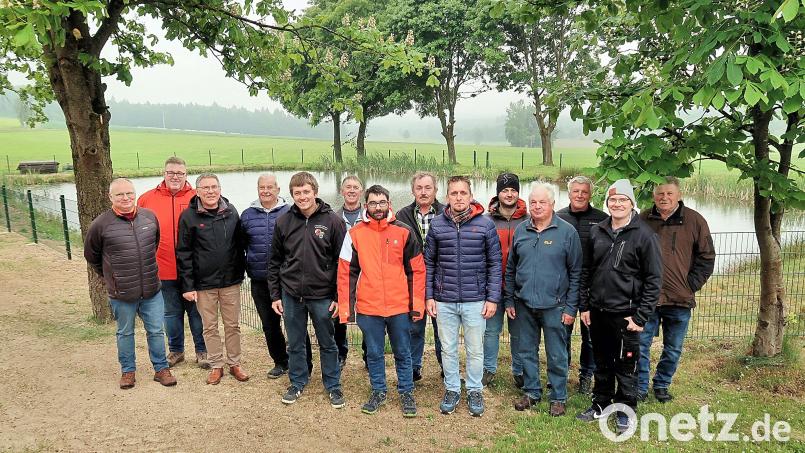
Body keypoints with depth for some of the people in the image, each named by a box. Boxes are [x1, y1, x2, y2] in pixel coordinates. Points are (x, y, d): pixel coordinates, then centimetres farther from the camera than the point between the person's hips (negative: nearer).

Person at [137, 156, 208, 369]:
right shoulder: (147, 199, 2)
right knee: (171, 313, 14)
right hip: (164, 270, 2)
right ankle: (176, 350, 31)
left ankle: (202, 351, 23)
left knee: (196, 311, 9)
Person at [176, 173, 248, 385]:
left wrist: (240, 273, 8)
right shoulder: (189, 216, -6)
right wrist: (187, 286, -8)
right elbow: (183, 254, -5)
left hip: (230, 282, 2)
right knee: (210, 327, 10)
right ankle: (216, 366, 24)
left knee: (233, 325, 11)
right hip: (203, 283, -2)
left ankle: (235, 363, 25)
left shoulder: (231, 212, 2)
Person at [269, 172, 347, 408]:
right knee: (295, 344, 15)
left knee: (327, 344, 11)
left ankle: (333, 386, 27)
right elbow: (275, 262, 8)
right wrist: (275, 295, 5)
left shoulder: (332, 221, -7)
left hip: (322, 296, -2)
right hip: (291, 295, 3)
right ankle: (297, 383, 34)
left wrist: (339, 297, -7)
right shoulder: (283, 222, 1)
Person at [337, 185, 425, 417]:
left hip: (400, 306, 0)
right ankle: (378, 392, 31)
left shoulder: (403, 232, -1)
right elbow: (346, 272, 2)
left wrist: (417, 304, -2)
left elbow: (417, 270, 2)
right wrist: (345, 307, -1)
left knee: (403, 353, 12)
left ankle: (406, 392, 29)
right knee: (374, 354, 14)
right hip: (368, 308, 1)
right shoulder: (355, 234, 0)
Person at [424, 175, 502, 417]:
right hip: (444, 301, 1)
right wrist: (429, 296, 2)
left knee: (475, 349, 11)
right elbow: (429, 263, 6)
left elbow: (495, 264, -1)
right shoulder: (437, 224, 1)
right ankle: (452, 390, 30)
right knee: (448, 349, 13)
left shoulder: (485, 224, -3)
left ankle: (475, 391, 29)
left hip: (475, 301, -1)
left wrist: (493, 298, -5)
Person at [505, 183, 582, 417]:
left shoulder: (567, 231, -5)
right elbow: (510, 268, 11)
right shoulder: (520, 230, 6)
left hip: (554, 306, -3)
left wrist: (571, 307, -6)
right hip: (524, 304, 4)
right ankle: (531, 392, 31)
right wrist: (509, 300, 8)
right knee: (527, 352, 14)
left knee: (556, 356, 7)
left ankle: (558, 398, 23)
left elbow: (575, 272, -4)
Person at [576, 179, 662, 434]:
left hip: (625, 314, -4)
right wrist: (584, 305, 7)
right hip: (597, 312, 4)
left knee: (625, 365, 8)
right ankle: (601, 404, 33)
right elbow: (587, 271, 11)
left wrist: (642, 316, -12)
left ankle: (625, 411, 24)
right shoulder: (597, 232, 6)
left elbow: (654, 279, -9)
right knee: (602, 363, 17)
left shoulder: (644, 234, -8)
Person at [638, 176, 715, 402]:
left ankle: (662, 385, 32)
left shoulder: (694, 221, -1)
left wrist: (691, 285, -3)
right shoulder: (643, 220, 1)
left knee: (673, 349, 13)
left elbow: (707, 257, 5)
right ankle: (640, 387, 19)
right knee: (641, 345, 4)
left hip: (680, 300, 1)